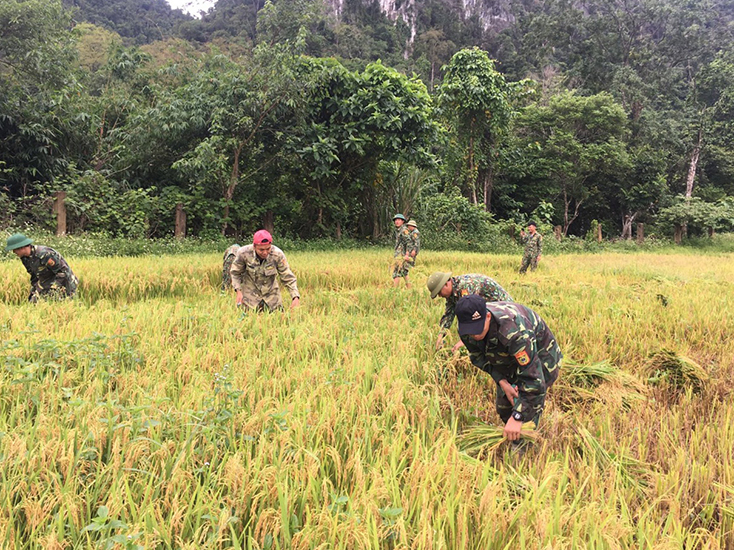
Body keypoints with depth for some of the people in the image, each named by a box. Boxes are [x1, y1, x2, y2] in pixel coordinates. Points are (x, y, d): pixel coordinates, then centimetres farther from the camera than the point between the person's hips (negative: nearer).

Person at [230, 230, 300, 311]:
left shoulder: (278, 255, -23)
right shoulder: (243, 253, -21)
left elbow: (288, 277, -15)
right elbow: (235, 273, -3)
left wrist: (295, 297, -26)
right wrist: (238, 290, -16)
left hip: (271, 292, 1)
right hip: (250, 292, -1)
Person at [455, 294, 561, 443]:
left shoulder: (514, 331, -45)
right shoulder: (466, 329, -24)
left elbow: (533, 378, -42)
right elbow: (478, 357, -5)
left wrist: (517, 417, -39)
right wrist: (502, 382, -18)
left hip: (538, 359, -6)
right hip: (508, 361, 6)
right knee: (503, 408, 13)